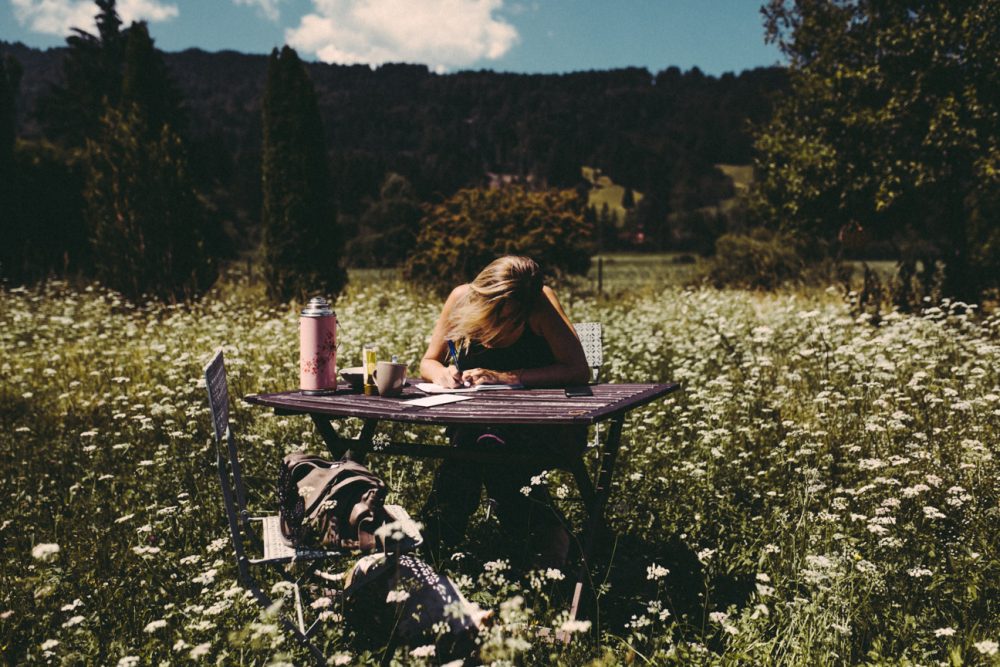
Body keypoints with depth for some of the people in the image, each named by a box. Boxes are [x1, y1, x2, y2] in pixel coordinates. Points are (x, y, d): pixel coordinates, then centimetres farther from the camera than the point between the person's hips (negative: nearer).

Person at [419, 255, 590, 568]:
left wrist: (505, 377, -32)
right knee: (466, 438, -33)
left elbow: (579, 370, -26)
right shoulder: (462, 297, -9)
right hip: (481, 420, 3)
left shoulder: (540, 301, -19)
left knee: (491, 440, -35)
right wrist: (442, 373, -23)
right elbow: (428, 362, 2)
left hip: (547, 427, -3)